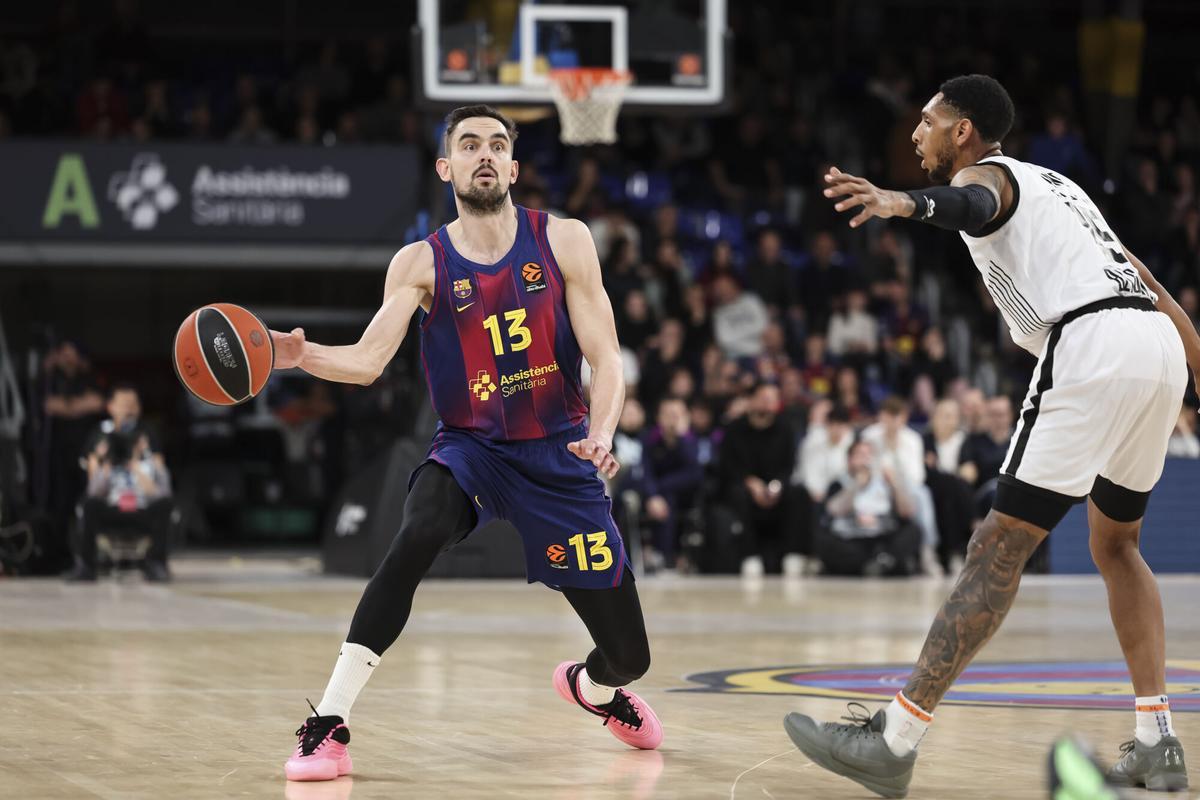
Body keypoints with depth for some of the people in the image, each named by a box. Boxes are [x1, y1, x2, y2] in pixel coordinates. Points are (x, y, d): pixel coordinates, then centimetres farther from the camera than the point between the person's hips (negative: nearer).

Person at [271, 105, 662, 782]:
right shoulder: (422, 264, -4)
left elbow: (606, 359, -7)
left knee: (629, 656, 2)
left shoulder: (564, 242, -4)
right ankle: (329, 727, -31)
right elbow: (367, 361, -13)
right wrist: (300, 355, -34)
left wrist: (602, 434, -26)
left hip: (560, 457, 1)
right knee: (415, 541, -36)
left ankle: (594, 686, 43)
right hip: (469, 449, -1)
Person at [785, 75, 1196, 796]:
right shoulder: (1054, 184, 33)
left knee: (1002, 548, -10)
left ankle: (894, 740, -11)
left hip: (1091, 345, -8)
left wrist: (904, 202, -41)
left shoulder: (985, 173, 7)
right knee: (1116, 543, 24)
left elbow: (972, 205, -21)